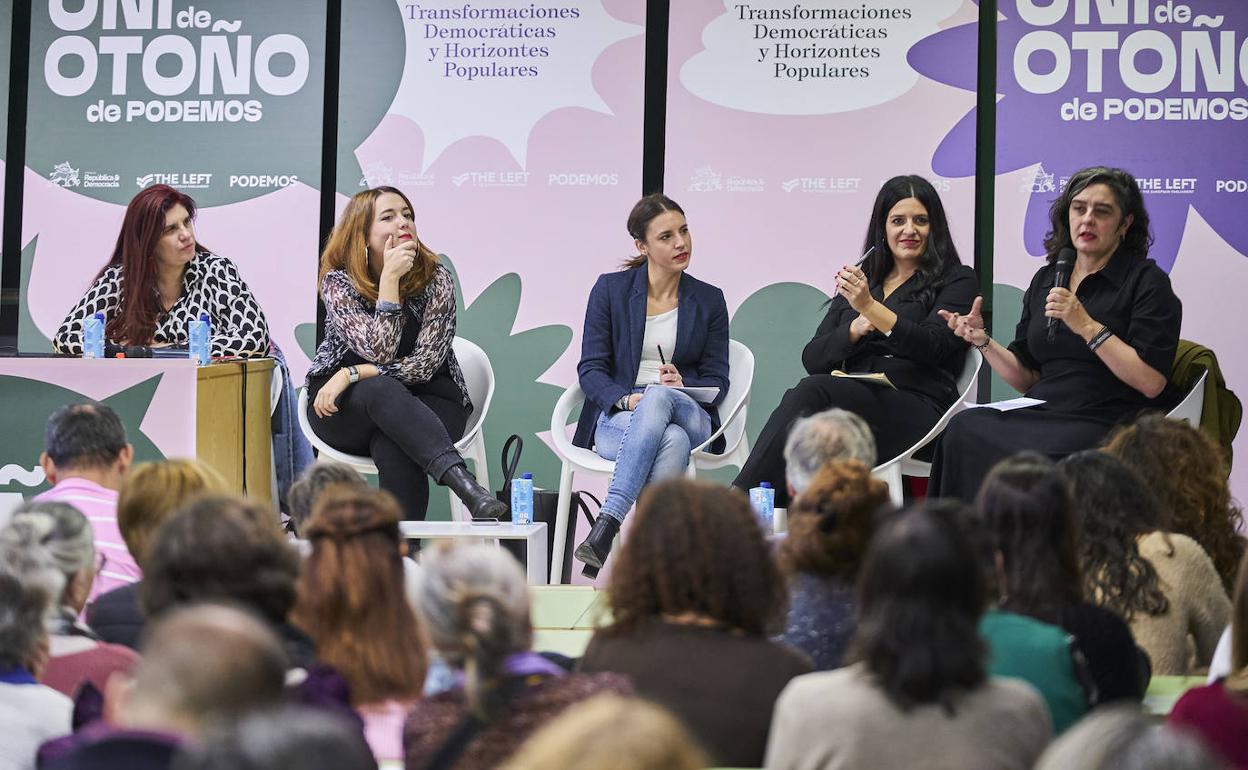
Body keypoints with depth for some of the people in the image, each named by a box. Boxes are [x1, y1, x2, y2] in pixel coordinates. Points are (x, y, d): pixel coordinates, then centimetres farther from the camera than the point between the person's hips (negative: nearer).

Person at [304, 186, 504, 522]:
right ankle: (464, 484, -54)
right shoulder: (338, 281, -7)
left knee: (393, 450, -35)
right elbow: (380, 352, -21)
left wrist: (352, 374, -20)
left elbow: (424, 364, -13)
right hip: (345, 409, -1)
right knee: (380, 390, -37)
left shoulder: (435, 277, -6)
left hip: (420, 405, 1)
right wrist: (390, 278, -24)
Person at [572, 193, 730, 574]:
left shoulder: (709, 300, 12)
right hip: (617, 419, -1)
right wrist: (626, 399, -19)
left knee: (658, 399, -38)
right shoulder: (610, 289, 8)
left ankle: (605, 526, -47)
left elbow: (717, 381, 9)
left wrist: (683, 385, -15)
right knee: (672, 441, -38)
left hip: (690, 417, 1)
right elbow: (590, 369, 2)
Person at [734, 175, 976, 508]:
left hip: (916, 408, -5)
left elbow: (932, 347, -8)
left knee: (811, 391, -32)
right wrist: (856, 329, -2)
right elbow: (812, 359, 17)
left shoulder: (956, 280, 12)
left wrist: (871, 308, -19)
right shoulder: (859, 281, 25)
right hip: (855, 397, 5)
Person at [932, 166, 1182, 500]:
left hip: (1104, 425, -5)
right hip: (1040, 415, 6)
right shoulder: (1045, 278, 18)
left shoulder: (1146, 281, 0)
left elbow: (1151, 382, -11)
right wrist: (982, 340, 5)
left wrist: (1087, 327, -16)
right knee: (964, 429, -24)